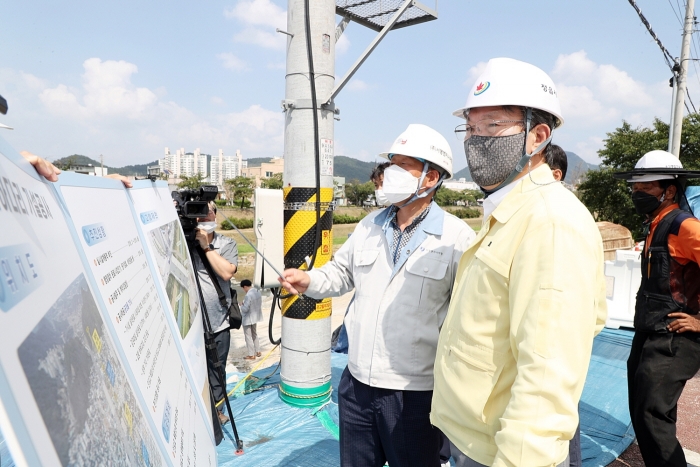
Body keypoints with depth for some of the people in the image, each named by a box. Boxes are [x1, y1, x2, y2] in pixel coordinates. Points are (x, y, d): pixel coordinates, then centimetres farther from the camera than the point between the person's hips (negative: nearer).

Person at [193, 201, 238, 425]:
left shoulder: (227, 244, 0)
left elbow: (227, 272, -13)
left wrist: (206, 246, -14)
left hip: (218, 323, 1)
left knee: (217, 370, 15)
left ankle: (216, 409, 34)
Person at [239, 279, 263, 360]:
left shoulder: (248, 295, -27)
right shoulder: (258, 292, 0)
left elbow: (245, 309, -26)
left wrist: (241, 305, -6)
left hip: (248, 319, -9)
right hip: (255, 317, 9)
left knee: (248, 336, 4)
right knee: (254, 334, 23)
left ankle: (251, 355, 11)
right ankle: (257, 351, 31)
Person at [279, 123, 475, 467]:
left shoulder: (457, 237, -13)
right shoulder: (370, 225, 6)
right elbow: (342, 272, 16)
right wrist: (308, 280, -3)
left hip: (415, 393, -5)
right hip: (356, 384, 6)